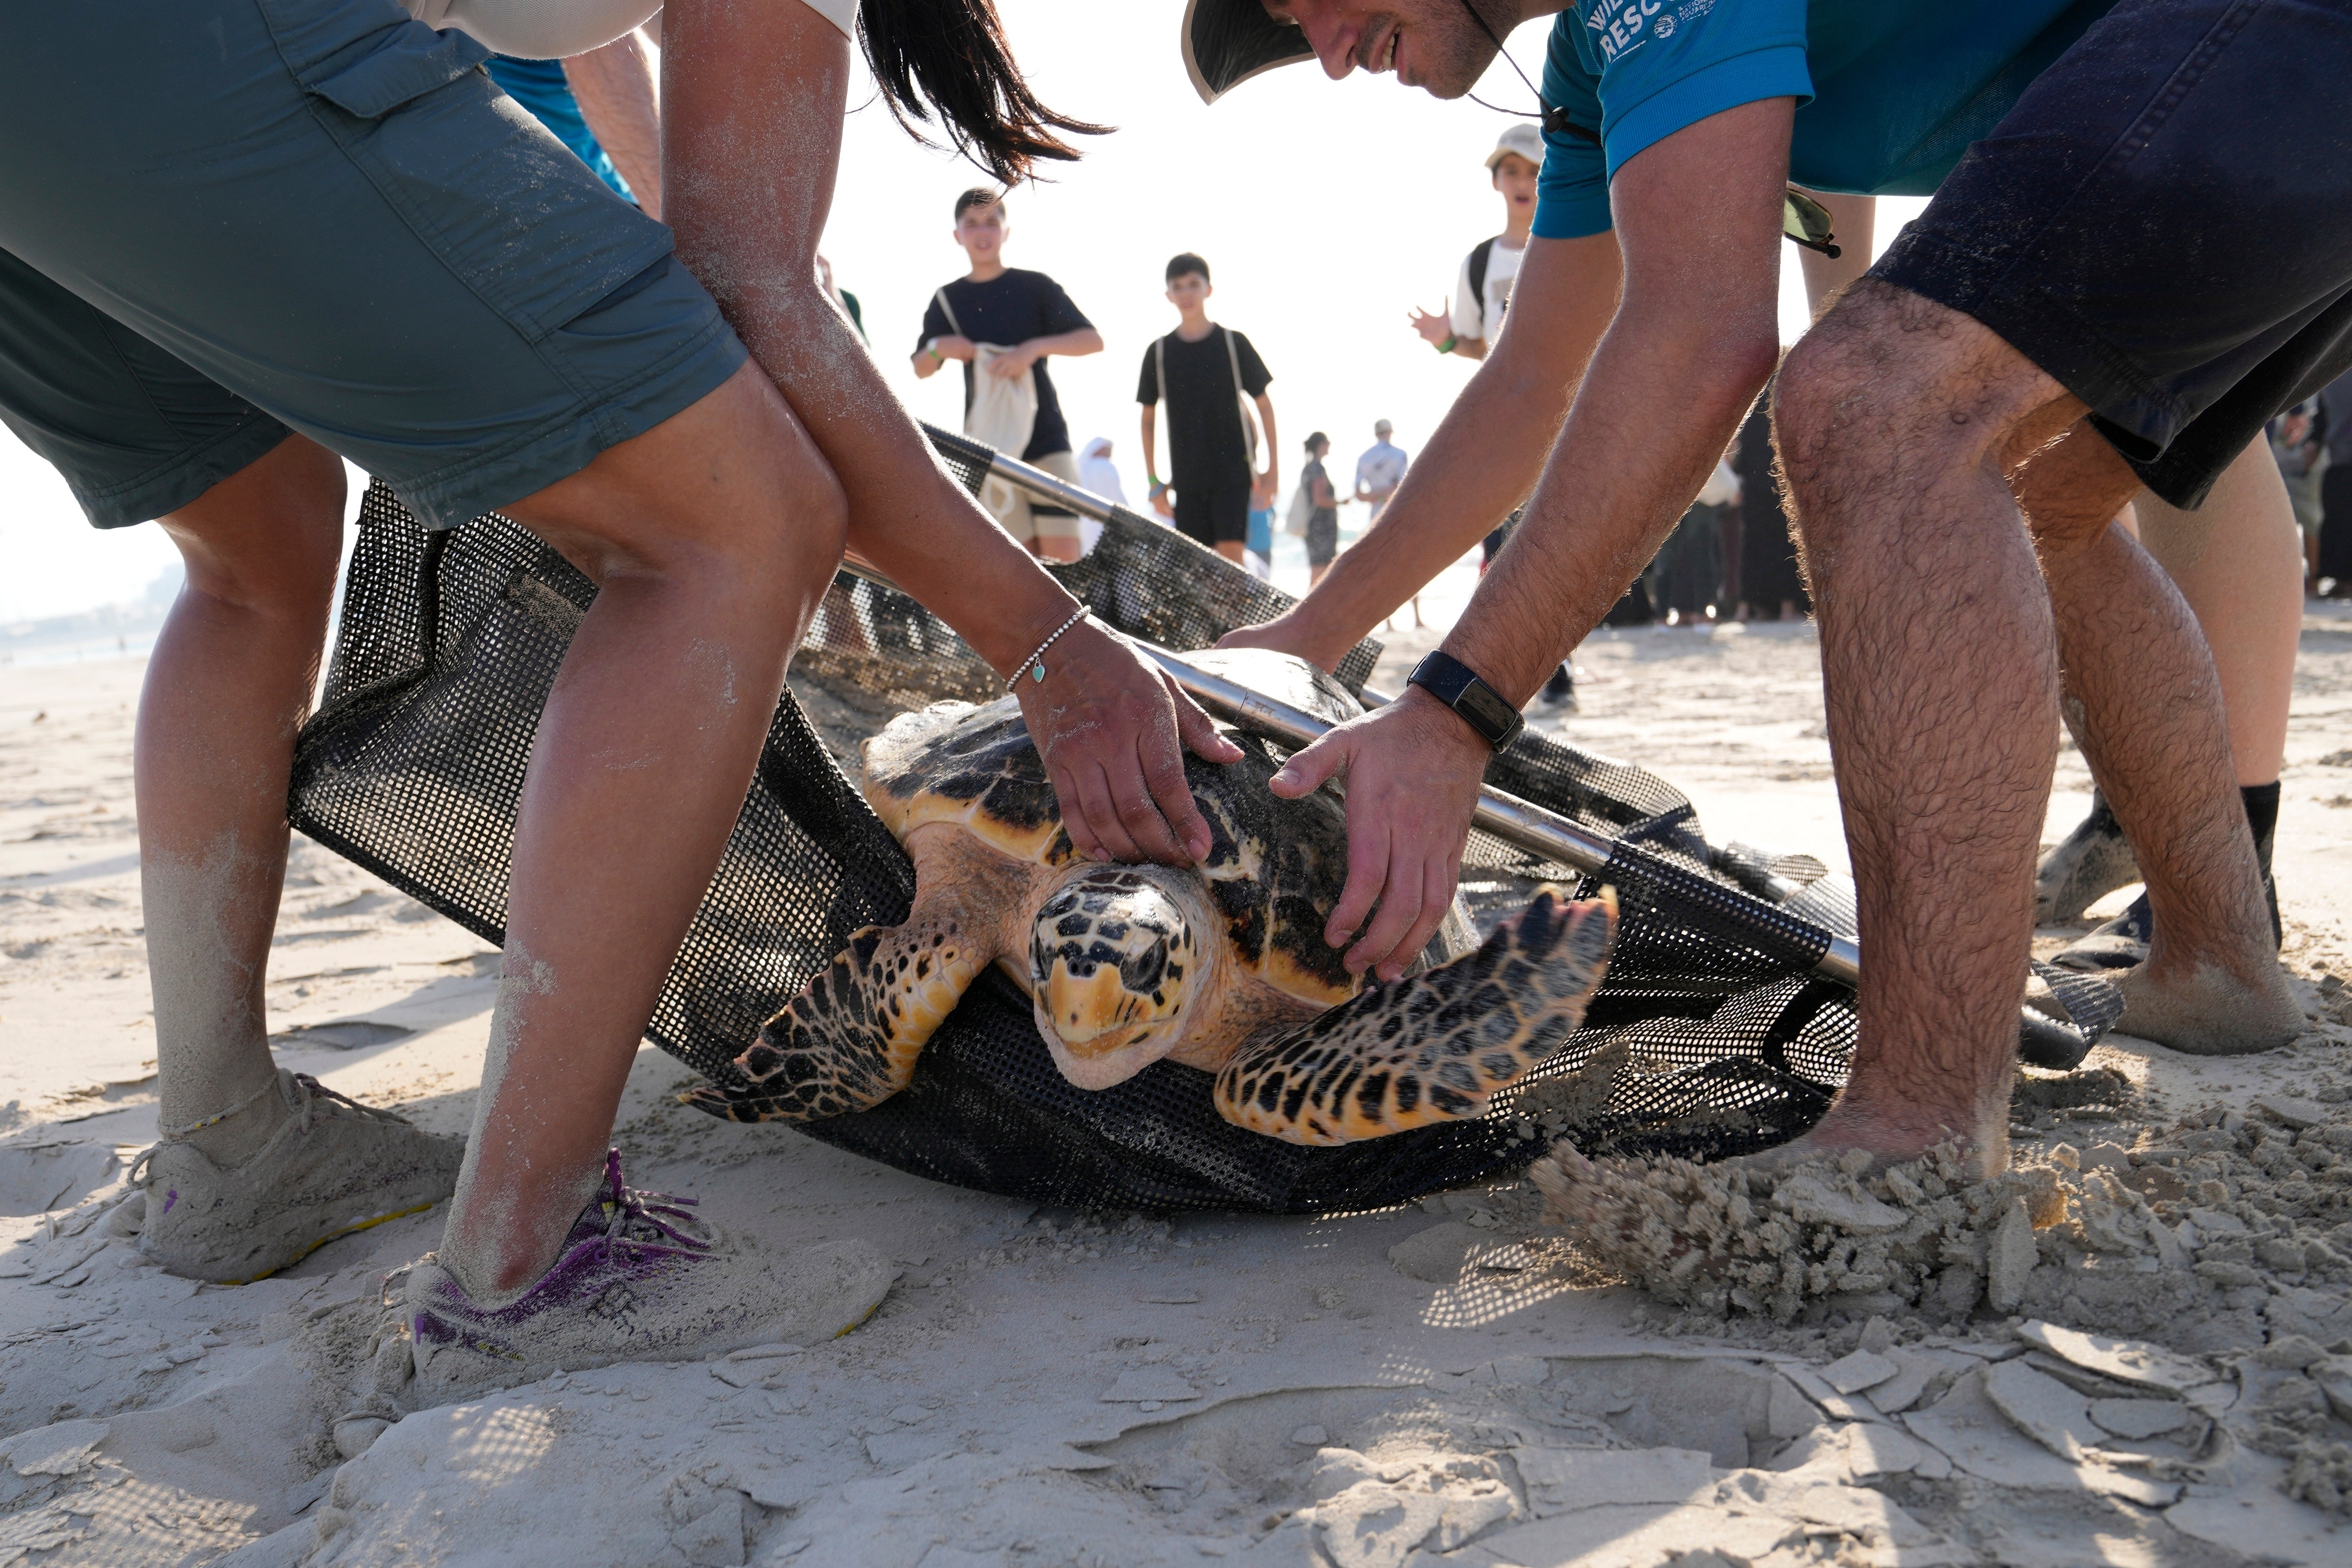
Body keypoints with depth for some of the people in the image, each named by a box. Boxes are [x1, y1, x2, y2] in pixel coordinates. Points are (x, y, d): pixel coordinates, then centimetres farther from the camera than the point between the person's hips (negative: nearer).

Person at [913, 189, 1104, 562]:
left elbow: (1093, 340, -4)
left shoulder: (1034, 287, 3)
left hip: (1046, 437, -2)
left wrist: (1034, 348, -19)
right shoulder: (947, 300, 10)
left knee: (1063, 554, -14)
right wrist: (937, 348, -7)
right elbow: (920, 369, 16)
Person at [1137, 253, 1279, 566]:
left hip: (1233, 470, -2)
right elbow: (1148, 418, 12)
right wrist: (1154, 480, 8)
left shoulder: (1233, 343, 0)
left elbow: (1264, 405, 5)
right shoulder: (1159, 352, 5)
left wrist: (1273, 468, 1)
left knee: (1229, 553, -12)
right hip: (1186, 477, 2)